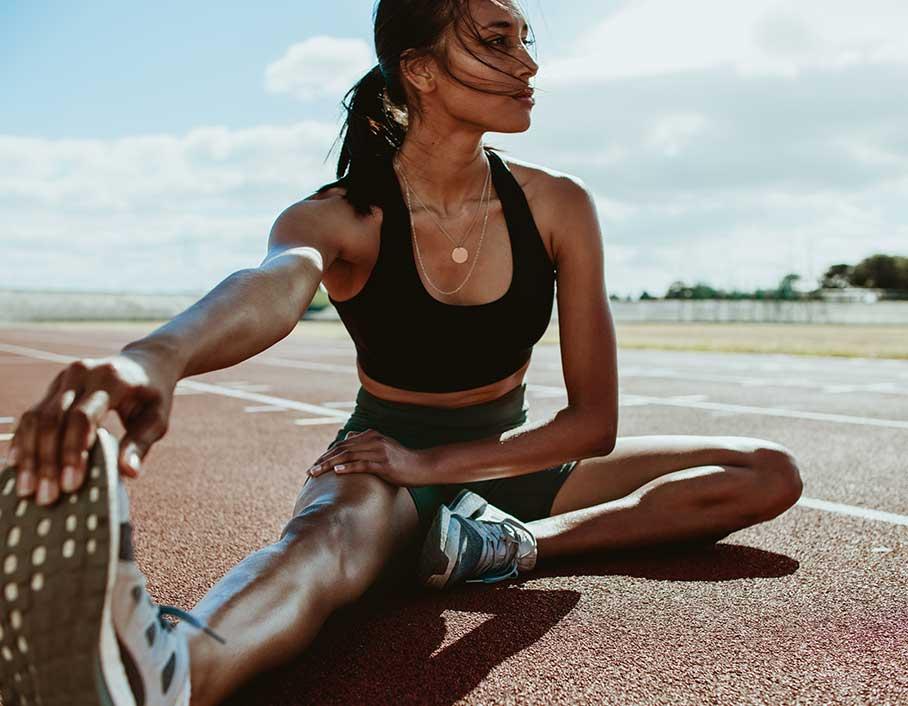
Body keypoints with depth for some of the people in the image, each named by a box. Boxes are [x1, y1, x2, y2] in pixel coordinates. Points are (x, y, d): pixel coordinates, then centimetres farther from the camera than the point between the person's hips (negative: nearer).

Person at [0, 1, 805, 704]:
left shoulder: (558, 207, -11)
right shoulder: (340, 218, -18)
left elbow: (594, 421, -12)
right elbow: (269, 287, -44)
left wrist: (438, 462, -26)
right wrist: (156, 356, -68)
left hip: (511, 460, 4)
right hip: (386, 462, -4)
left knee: (770, 474, -10)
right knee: (335, 532, -40)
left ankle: (509, 544, -26)